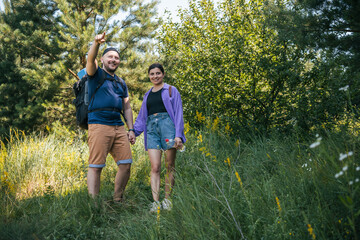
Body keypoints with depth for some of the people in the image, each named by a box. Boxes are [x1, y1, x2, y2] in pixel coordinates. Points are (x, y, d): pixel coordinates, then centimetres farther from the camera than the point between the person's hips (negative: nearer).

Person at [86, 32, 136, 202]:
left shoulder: (121, 83, 25)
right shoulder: (97, 74, 9)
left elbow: (127, 107, 22)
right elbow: (90, 59, -13)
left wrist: (131, 129, 13)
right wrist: (96, 43, -32)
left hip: (119, 127, 6)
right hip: (99, 125, -6)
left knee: (126, 164, 2)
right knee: (95, 166, -7)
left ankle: (117, 201, 15)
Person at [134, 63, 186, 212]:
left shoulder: (171, 90, 9)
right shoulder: (147, 95, 22)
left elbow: (178, 113, 3)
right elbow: (141, 116, 24)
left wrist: (178, 135, -7)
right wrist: (133, 132, 11)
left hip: (167, 126, -3)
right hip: (152, 129, 3)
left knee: (170, 166, -1)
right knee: (155, 167, -6)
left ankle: (167, 199, 8)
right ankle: (155, 201, -9)